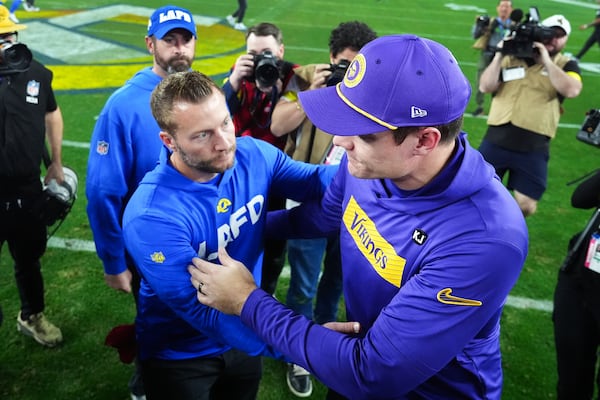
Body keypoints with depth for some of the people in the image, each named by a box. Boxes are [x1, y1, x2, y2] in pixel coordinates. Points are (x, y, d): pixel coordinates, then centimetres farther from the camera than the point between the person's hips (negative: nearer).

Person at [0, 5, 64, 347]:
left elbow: (52, 114, 14)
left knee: (29, 257, 22)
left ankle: (32, 316, 46)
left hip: (27, 188, 4)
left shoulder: (35, 72, -3)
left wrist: (56, 163, 13)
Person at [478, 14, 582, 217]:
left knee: (526, 206, 2)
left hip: (533, 148, 0)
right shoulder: (511, 59, 7)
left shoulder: (566, 65, 7)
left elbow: (572, 90, -14)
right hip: (496, 141, 0)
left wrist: (546, 60, -14)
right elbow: (485, 87, -2)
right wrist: (499, 55, -9)